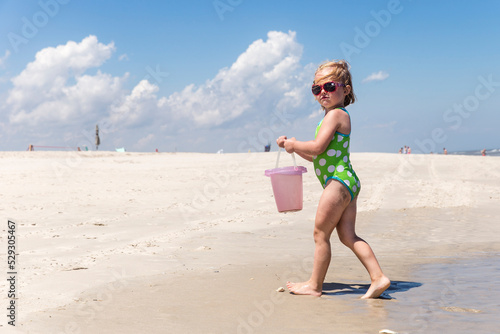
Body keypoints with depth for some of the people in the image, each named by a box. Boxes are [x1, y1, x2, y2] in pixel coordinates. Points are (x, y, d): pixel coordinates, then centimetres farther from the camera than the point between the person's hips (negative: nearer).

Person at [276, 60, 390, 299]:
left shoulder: (335, 114, -10)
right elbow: (317, 156, 22)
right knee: (348, 236, 9)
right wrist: (293, 146, 14)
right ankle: (378, 277, 3)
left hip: (338, 181, -10)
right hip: (347, 181, 10)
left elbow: (317, 147, -20)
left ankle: (314, 285, 9)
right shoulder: (339, 116, 20)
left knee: (320, 234, 0)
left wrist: (294, 144, -4)